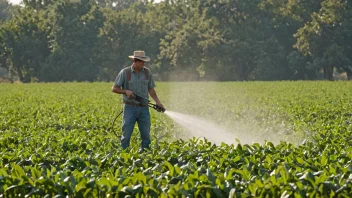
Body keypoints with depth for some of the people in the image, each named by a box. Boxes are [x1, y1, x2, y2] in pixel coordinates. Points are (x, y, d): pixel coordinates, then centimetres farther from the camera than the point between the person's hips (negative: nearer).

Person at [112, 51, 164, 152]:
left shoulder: (147, 72, 8)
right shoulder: (125, 72, -3)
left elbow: (151, 89, 13)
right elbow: (114, 88, -1)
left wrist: (157, 101, 0)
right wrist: (126, 91, -17)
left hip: (144, 108, 3)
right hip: (130, 108, -3)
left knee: (146, 134, 4)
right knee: (126, 134, -3)